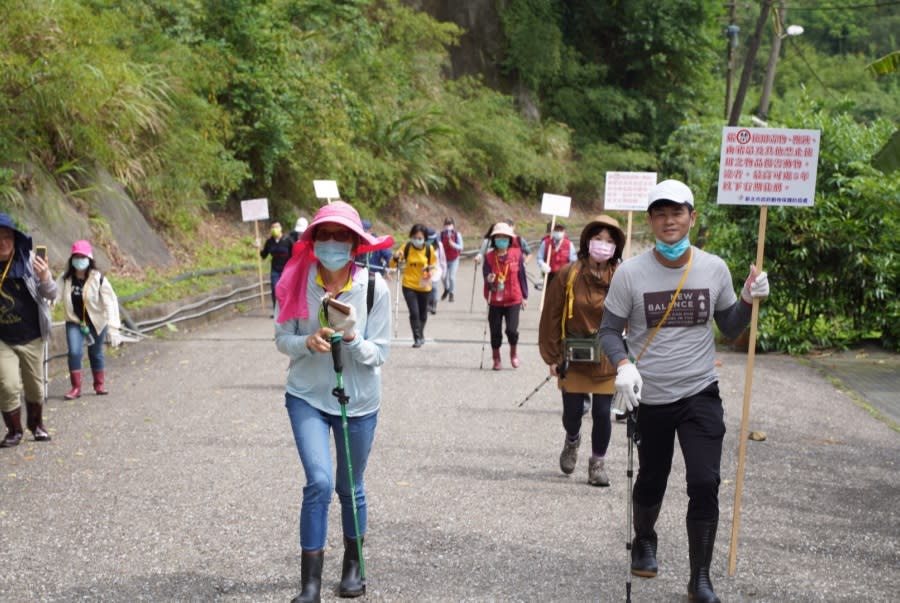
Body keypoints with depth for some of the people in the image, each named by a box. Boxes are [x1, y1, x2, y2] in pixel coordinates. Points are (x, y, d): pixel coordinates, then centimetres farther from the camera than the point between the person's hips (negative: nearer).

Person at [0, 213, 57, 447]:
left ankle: (36, 424, 36)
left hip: (31, 337, 1)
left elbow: (51, 295, -4)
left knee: (34, 385, 13)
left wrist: (45, 279, -26)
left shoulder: (28, 260, -10)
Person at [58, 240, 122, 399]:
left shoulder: (98, 279, -17)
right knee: (74, 352, -14)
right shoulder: (66, 278, -8)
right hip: (74, 322, 1)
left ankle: (99, 385, 32)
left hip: (96, 322, -1)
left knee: (96, 353, 13)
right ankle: (76, 387, -3)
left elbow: (110, 302, -20)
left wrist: (113, 328, -27)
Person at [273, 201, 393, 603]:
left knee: (350, 488, 15)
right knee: (319, 483, -17)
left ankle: (354, 563, 39)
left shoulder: (374, 288, -13)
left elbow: (379, 353, -10)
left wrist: (351, 337, -29)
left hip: (359, 401, 1)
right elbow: (281, 339, -2)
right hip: (307, 396, 0)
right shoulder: (297, 283, -10)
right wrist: (308, 343, -23)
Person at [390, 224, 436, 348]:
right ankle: (417, 339, -3)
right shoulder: (406, 247, -9)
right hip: (409, 285, -1)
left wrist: (430, 270, -15)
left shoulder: (429, 249, -8)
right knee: (414, 313, -14)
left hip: (424, 286, 1)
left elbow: (433, 265, 7)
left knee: (423, 314, 14)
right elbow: (393, 264, -5)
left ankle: (421, 335, 38)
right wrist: (396, 257, -27)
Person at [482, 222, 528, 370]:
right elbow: (486, 275, -4)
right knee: (495, 331, 6)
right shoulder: (489, 256, -2)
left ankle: (514, 353, 19)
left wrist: (524, 296, 8)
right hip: (495, 300, 1)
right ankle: (496, 359, 25)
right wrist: (489, 280, -29)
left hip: (513, 299, -1)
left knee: (512, 330, -11)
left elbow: (521, 275, 5)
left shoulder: (516, 254, -2)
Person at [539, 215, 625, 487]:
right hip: (574, 357, 0)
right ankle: (572, 441, 40)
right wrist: (552, 357, -3)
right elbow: (551, 316, -2)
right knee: (572, 411, 4)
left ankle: (598, 462, 23)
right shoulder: (569, 274, -6)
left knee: (602, 413, 2)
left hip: (607, 360, 0)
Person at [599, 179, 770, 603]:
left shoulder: (714, 269, -3)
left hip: (700, 394, 1)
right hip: (649, 398, 0)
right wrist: (623, 364, -22)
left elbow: (729, 329, 9)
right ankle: (644, 542, 47)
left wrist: (747, 301, -11)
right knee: (651, 481, 15)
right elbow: (609, 330, -3)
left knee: (705, 485, -9)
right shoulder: (630, 273, -9)